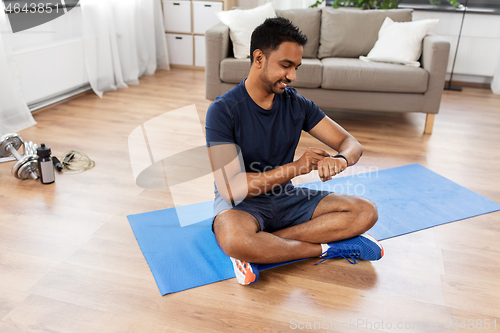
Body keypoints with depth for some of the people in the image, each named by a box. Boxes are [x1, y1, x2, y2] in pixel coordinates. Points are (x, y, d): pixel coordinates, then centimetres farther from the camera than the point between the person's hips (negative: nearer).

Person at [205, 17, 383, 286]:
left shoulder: (297, 104, -1)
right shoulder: (223, 110, -17)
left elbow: (350, 142, 1)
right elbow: (231, 188, -24)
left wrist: (341, 160, -25)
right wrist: (296, 167, -26)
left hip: (286, 197, 6)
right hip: (242, 203, -5)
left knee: (366, 212, -12)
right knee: (234, 240, -40)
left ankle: (261, 246, -19)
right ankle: (325, 248, -15)